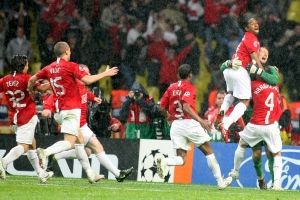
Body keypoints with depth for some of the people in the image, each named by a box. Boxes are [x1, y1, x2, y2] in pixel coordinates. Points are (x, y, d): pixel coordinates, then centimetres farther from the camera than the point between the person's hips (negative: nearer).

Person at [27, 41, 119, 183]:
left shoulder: (49, 69, 10)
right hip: (71, 109, -8)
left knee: (79, 139, 16)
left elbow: (32, 79, 15)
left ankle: (90, 173, 16)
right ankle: (45, 152, -37)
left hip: (59, 111, 8)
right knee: (69, 142, -14)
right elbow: (88, 80, -16)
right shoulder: (71, 66, -9)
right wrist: (105, 73, -4)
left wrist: (29, 92, 35)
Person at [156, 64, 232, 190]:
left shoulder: (171, 88, 11)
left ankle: (163, 162, -28)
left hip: (176, 125, 5)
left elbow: (162, 108, 12)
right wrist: (200, 120, -26)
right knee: (209, 152, 11)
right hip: (190, 123, -5)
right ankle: (220, 181, 12)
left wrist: (168, 117, 33)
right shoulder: (189, 88, -7)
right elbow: (186, 107, -22)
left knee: (181, 159, 4)